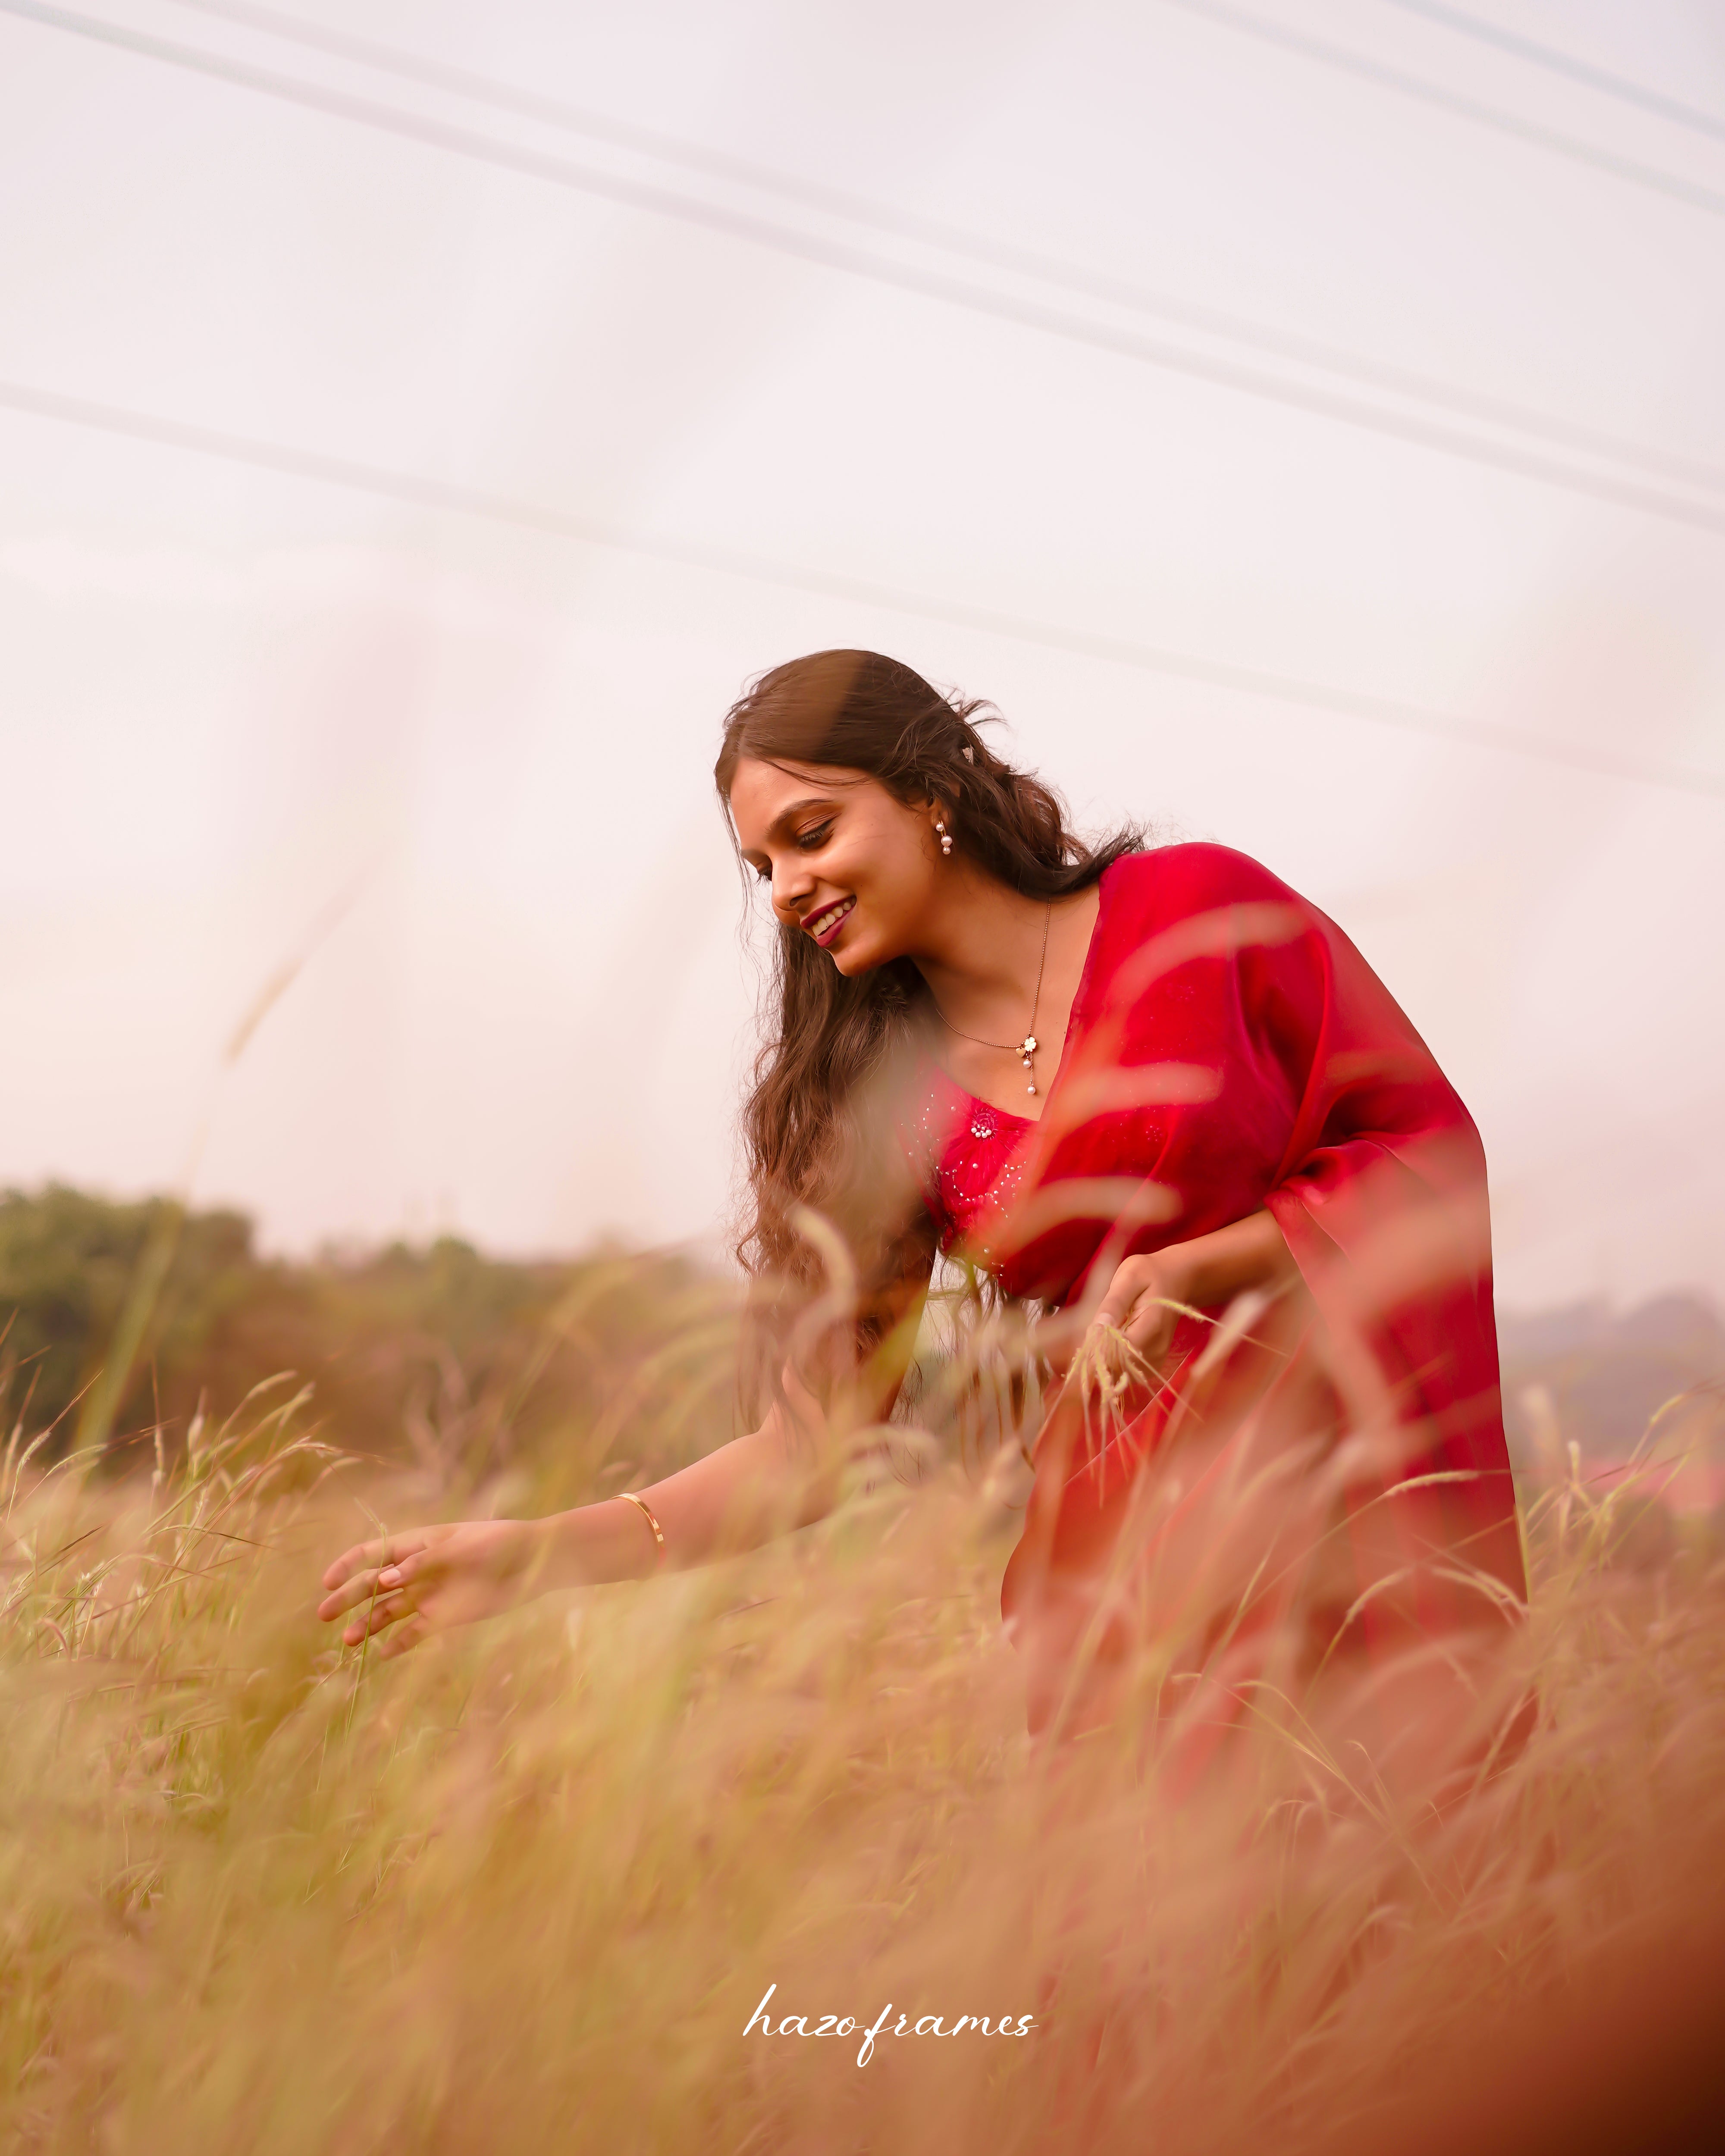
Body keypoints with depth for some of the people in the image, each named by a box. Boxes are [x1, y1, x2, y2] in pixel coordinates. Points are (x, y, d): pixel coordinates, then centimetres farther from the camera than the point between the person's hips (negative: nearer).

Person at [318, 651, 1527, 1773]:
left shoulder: (1196, 908, -2)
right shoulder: (886, 1106, 4)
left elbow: (1431, 1150, 0)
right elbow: (811, 1446, 0)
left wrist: (1191, 1271, -13)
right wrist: (535, 1555, -11)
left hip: (1369, 1489, -2)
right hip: (1121, 1556, 2)